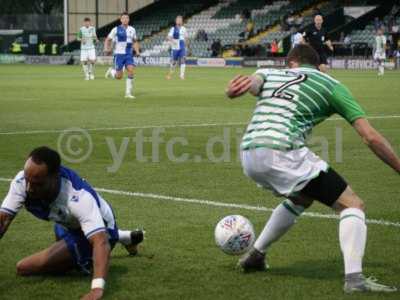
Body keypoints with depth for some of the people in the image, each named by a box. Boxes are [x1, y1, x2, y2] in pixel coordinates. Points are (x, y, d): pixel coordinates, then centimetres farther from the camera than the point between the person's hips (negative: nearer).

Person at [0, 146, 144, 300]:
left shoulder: (78, 198, -45)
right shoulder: (22, 181, -31)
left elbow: (100, 242, -53)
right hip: (67, 225, 6)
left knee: (24, 268, -18)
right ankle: (124, 237, 51)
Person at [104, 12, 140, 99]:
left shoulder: (132, 30, 8)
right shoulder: (116, 29, -2)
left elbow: (135, 42, 21)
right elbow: (108, 40, 5)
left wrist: (137, 51, 5)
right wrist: (107, 49, -13)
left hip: (129, 54, 3)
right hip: (119, 54, -3)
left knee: (131, 71, -15)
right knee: (119, 76, -5)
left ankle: (128, 93, -7)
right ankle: (111, 71, 31)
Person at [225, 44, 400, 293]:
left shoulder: (271, 74, 25)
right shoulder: (331, 85, 14)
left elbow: (253, 81, -2)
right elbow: (371, 137, 7)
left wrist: (237, 88, -24)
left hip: (249, 156, 6)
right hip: (282, 153, -6)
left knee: (302, 197, 34)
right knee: (353, 205, 1)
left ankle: (255, 256, 41)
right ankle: (354, 278, -19)